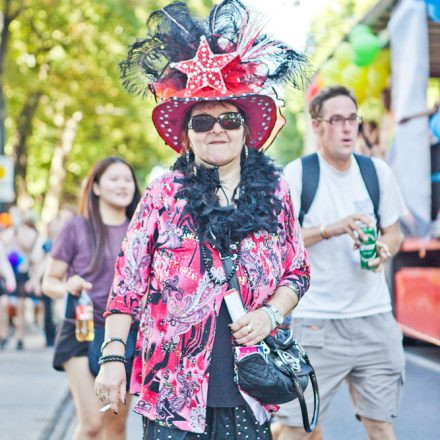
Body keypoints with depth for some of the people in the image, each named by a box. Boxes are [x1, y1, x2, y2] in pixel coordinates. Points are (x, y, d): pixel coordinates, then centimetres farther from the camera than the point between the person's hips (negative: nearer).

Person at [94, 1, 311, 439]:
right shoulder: (163, 194, 0)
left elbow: (297, 274, 13)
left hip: (248, 385, 2)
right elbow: (127, 282, 1)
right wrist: (112, 357, -3)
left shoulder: (274, 192, 7)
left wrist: (271, 313, -6)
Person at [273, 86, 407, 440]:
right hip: (315, 320, -3)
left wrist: (385, 250, -7)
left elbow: (393, 232, 16)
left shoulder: (377, 171, 7)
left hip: (374, 317, 4)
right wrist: (330, 229, -21)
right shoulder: (298, 173, -4)